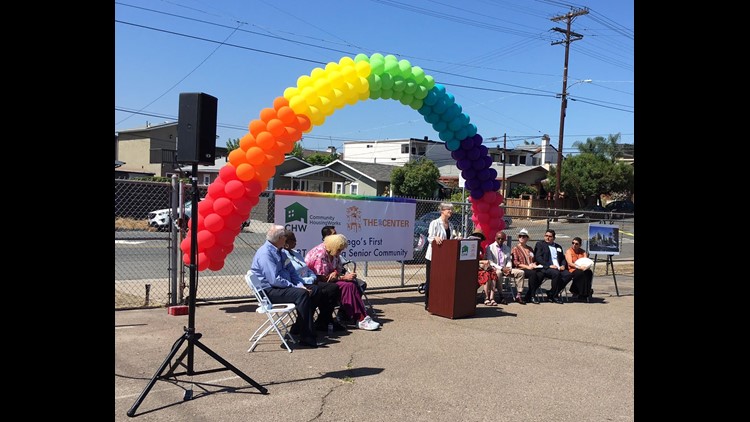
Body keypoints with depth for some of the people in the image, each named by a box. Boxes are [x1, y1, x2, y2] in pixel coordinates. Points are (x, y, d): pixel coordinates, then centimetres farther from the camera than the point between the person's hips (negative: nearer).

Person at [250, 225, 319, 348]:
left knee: (313, 289, 1)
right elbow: (275, 280, -25)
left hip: (283, 287, 10)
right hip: (269, 291, -10)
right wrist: (295, 287, -18)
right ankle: (306, 338, -25)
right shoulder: (265, 253, -18)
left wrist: (301, 285, -4)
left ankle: (299, 327, 6)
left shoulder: (279, 251, 13)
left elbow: (291, 271, 14)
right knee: (301, 294, -28)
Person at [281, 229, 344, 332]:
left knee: (334, 288, -7)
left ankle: (326, 321, -2)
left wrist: (314, 278, 2)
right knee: (319, 292, -29)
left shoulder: (296, 252, 20)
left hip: (309, 282, 9)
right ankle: (321, 323, -9)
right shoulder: (282, 255, -11)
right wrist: (310, 280, -15)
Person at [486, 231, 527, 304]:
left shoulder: (507, 248, 16)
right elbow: (490, 262, -9)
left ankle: (518, 295, -16)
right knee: (498, 273, -40)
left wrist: (508, 268, -10)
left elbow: (509, 261, 13)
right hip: (495, 269, -5)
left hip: (505, 269, 5)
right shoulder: (490, 248, -2)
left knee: (520, 272, -15)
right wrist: (501, 268, -19)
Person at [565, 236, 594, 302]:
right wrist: (579, 267, -26)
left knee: (589, 272, -32)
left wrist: (586, 266, -20)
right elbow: (570, 263, -10)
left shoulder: (583, 251, 17)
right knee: (580, 273, -37)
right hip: (572, 270, -3)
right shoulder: (569, 251, 5)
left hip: (582, 269, 4)